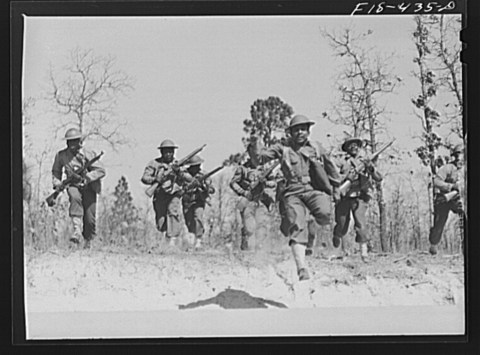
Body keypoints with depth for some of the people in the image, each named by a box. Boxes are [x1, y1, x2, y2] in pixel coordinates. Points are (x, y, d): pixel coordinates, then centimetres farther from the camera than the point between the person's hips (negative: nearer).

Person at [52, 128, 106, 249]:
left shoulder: (88, 155, -12)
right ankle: (77, 230, -43)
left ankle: (88, 240, 26)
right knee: (75, 198, -37)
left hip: (88, 187, -1)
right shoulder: (61, 155, -1)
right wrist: (57, 183, -1)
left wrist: (86, 176, -27)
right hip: (73, 186, 1)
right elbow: (56, 171, 16)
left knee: (90, 219, -4)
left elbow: (101, 171, -15)